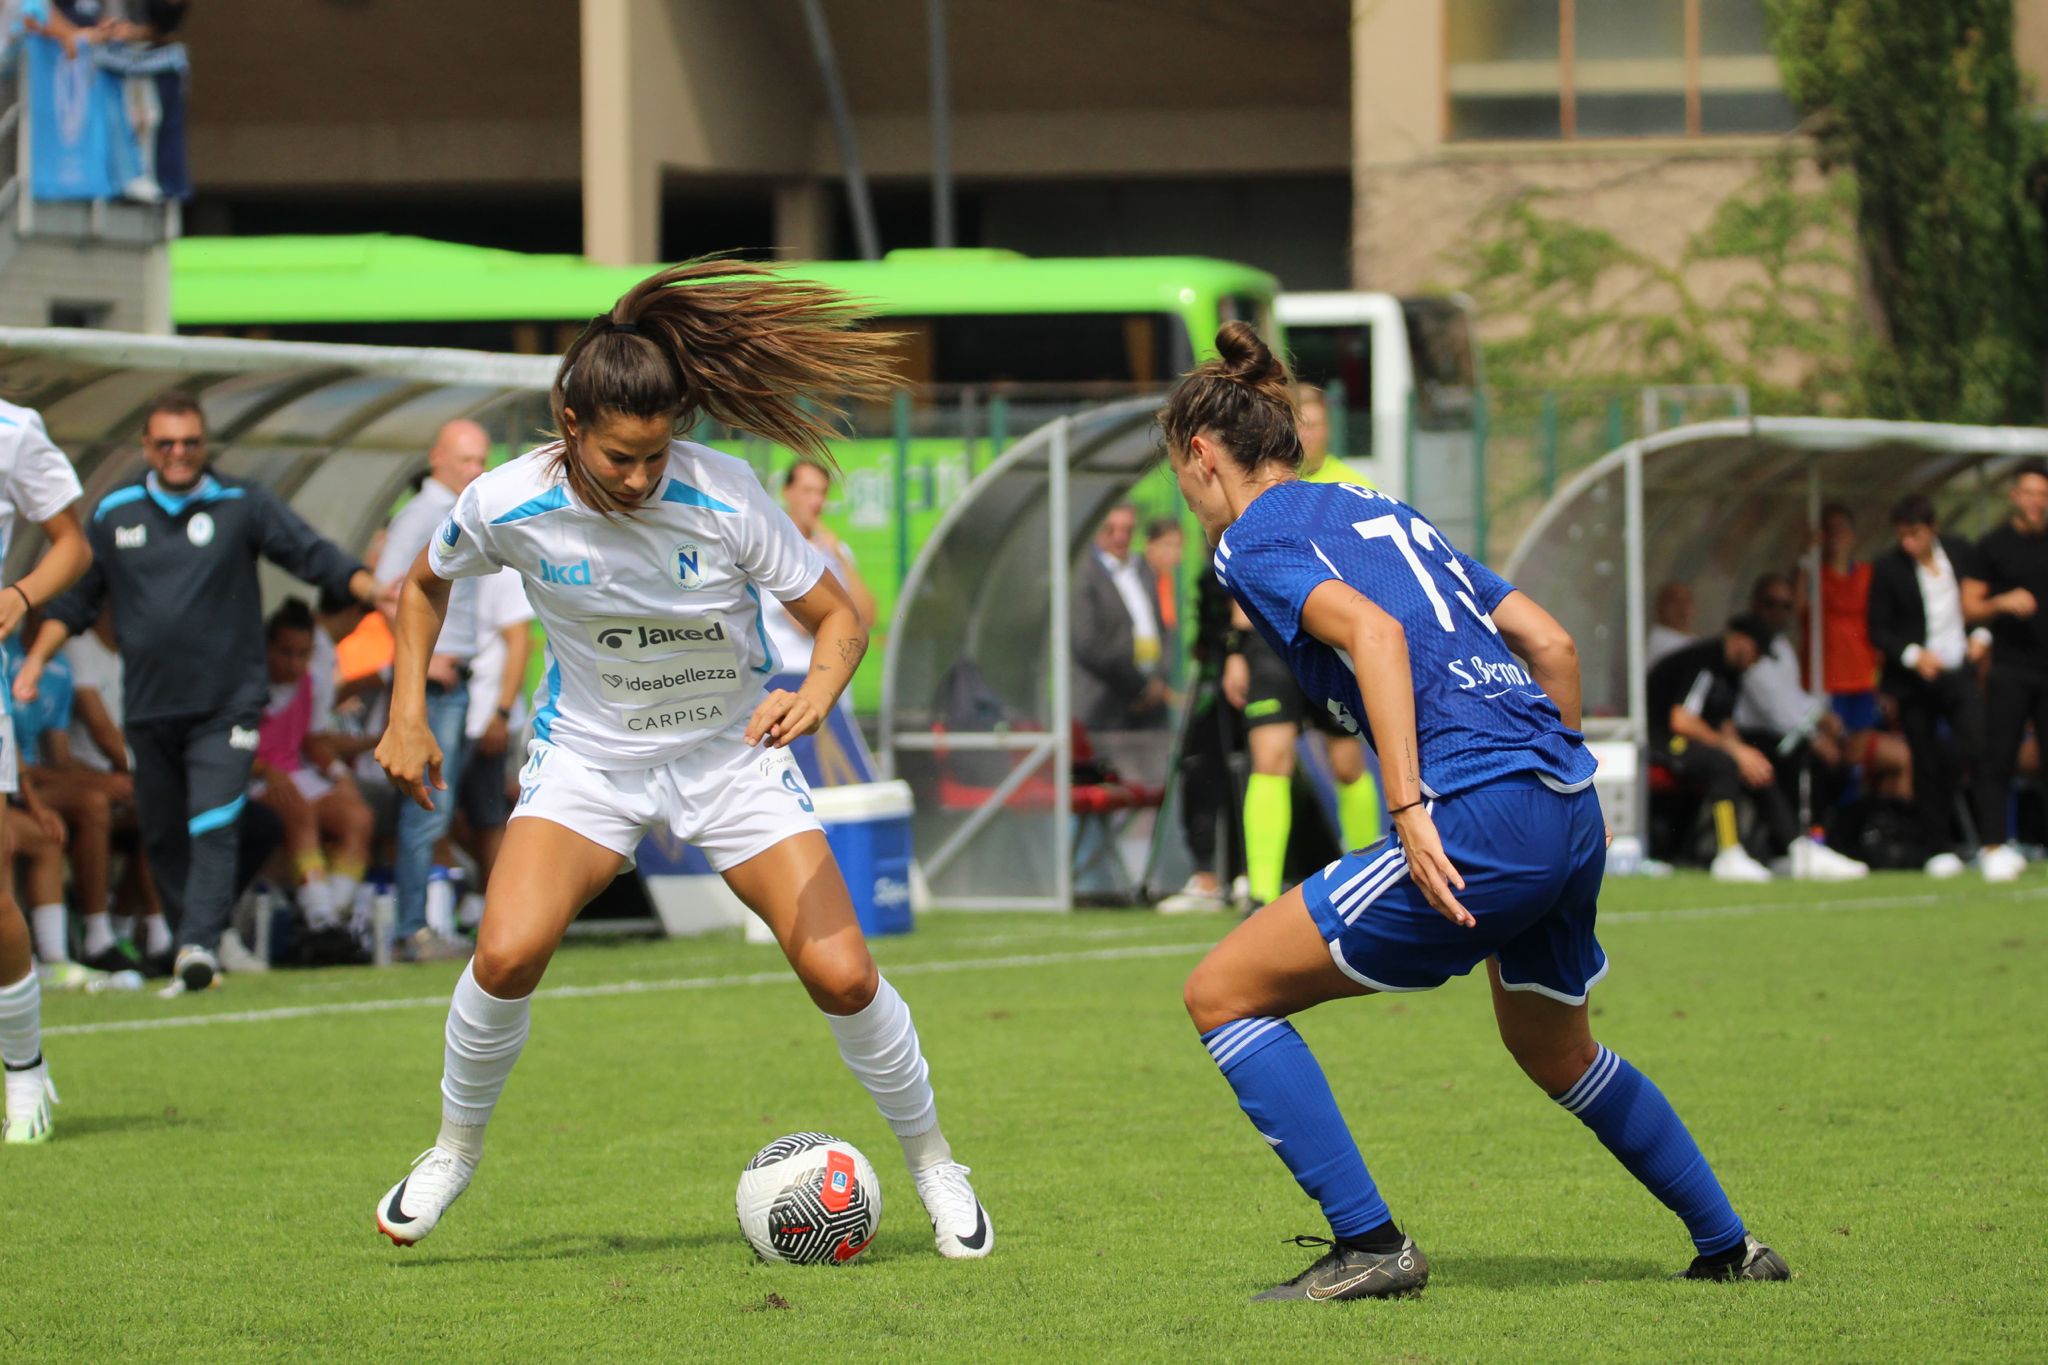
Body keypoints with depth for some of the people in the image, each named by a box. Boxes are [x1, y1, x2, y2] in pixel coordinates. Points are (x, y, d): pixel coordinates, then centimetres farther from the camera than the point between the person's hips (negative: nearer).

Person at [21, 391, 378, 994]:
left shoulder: (243, 505, 2)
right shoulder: (113, 514, 9)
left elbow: (312, 554, -3)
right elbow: (76, 598, 17)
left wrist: (371, 588, -19)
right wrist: (37, 657, 6)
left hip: (225, 706, -3)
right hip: (148, 710, 3)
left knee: (213, 830, -17)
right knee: (162, 838, 6)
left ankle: (200, 946, -25)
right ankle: (190, 939, 19)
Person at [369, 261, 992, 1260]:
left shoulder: (721, 497, -23)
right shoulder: (508, 506, -18)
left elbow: (838, 615, -13)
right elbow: (424, 584, 5)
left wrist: (819, 689, -34)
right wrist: (407, 714, -4)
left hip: (733, 754, -1)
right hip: (590, 754, 1)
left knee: (841, 975, -11)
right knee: (507, 954, -22)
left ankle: (933, 1166, 14)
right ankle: (455, 1149, 5)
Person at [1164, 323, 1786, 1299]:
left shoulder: (1252, 541, 2)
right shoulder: (1381, 511, 25)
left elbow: (1372, 633, -18)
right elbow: (1550, 643, 21)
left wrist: (1411, 811, -22)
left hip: (1478, 821, -9)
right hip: (1570, 815, 9)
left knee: (1223, 994, 1)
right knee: (1555, 1052, 32)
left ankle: (1369, 1244, -4)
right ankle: (1729, 1246, 38)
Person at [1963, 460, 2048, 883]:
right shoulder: (1992, 547, 5)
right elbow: (1969, 610, 3)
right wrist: (2002, 603, -15)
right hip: (2009, 669, -2)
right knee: (1999, 757, -6)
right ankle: (1996, 846, -6)